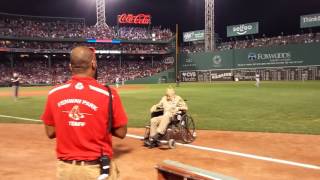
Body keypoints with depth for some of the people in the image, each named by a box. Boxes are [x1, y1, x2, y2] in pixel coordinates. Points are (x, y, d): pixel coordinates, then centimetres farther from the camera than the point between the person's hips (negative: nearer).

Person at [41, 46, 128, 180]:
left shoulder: (54, 94, -5)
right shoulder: (108, 94, -15)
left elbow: (50, 132, 4)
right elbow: (121, 133, -7)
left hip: (65, 168, 3)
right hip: (98, 169, -3)